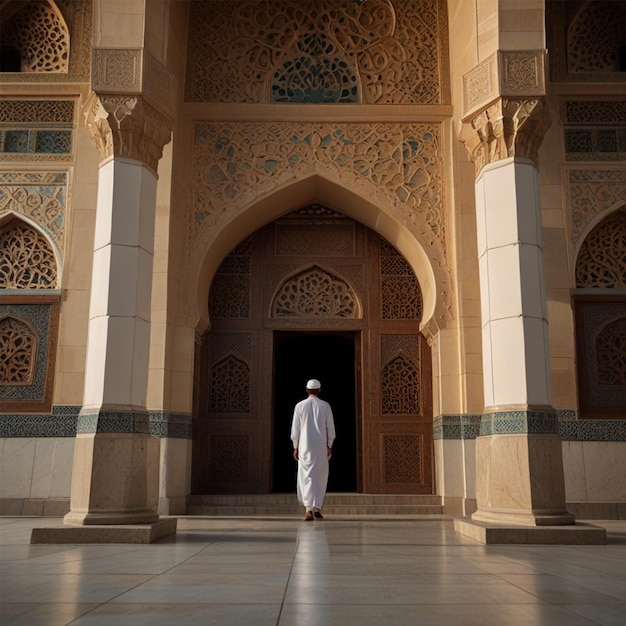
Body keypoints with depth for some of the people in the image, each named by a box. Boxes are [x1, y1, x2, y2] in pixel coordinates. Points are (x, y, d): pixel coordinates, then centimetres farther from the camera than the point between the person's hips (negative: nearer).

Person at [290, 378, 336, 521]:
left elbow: (295, 429, 0)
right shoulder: (325, 406, 0)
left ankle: (309, 509, -11)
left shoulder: (300, 406, -1)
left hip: (305, 446, 0)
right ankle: (317, 508, 12)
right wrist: (329, 446, 9)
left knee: (306, 477, 3)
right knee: (320, 477, 12)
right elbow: (330, 428, 2)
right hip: (321, 446, 0)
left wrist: (295, 448, 7)